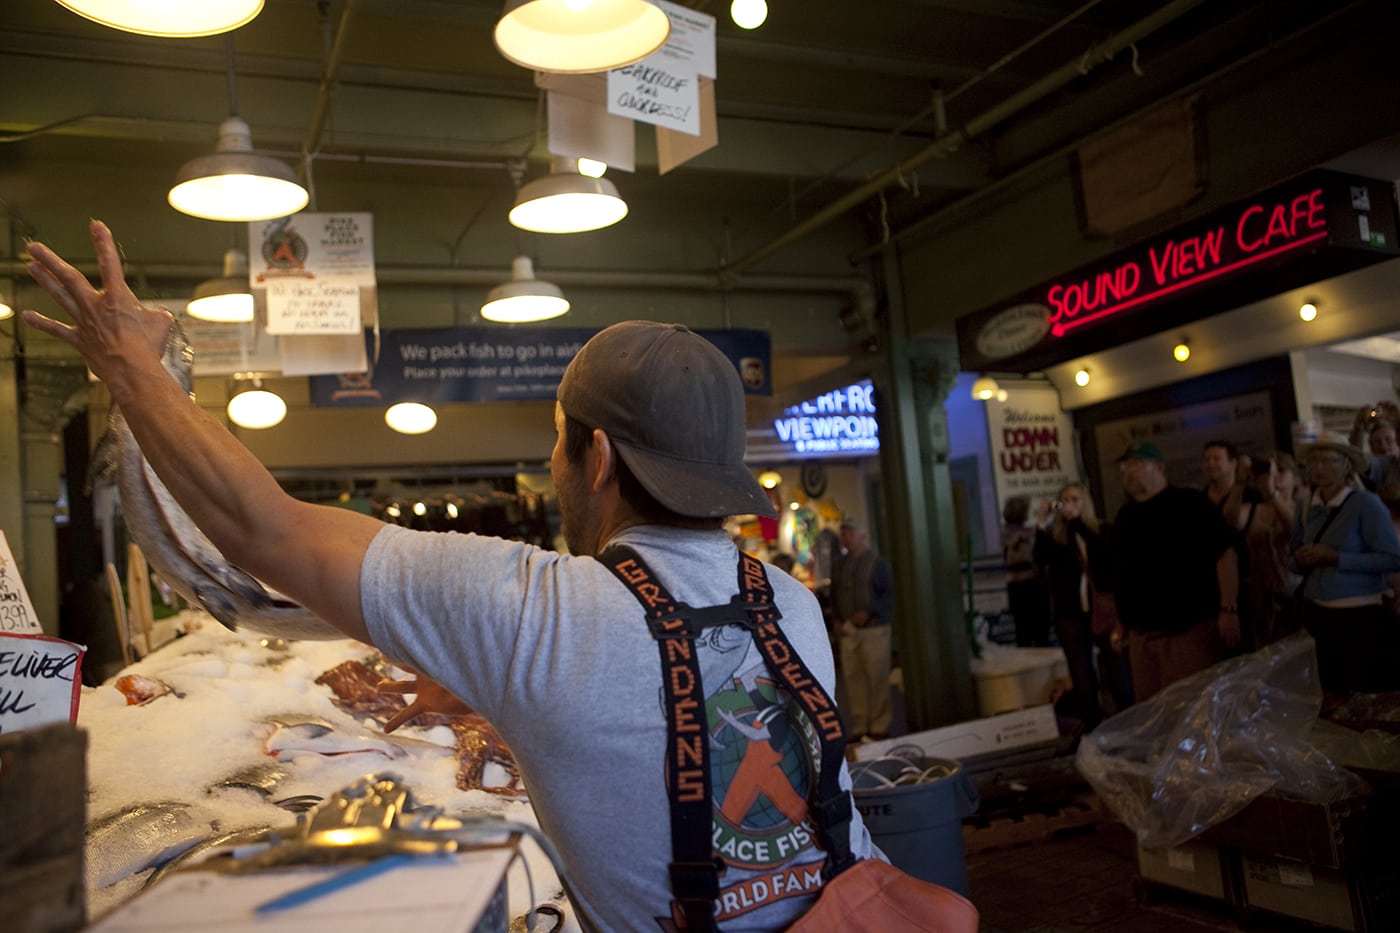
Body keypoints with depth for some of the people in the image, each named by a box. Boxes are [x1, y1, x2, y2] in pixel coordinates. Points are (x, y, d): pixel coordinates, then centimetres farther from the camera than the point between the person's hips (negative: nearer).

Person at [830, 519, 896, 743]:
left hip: (874, 630, -4)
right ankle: (860, 727, 10)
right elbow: (834, 594, 18)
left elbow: (889, 594, -6)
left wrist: (868, 612, -16)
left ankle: (879, 726, 7)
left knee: (877, 678, -3)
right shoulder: (840, 564, 13)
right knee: (853, 678, 3)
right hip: (848, 631, 4)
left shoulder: (878, 562, -1)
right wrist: (837, 619, 4)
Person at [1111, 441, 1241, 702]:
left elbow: (1225, 552, -12)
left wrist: (1228, 609, -18)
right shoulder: (1125, 515, 15)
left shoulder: (1188, 503, -6)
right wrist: (1121, 624, 18)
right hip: (1140, 635, 7)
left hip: (1189, 629, -7)